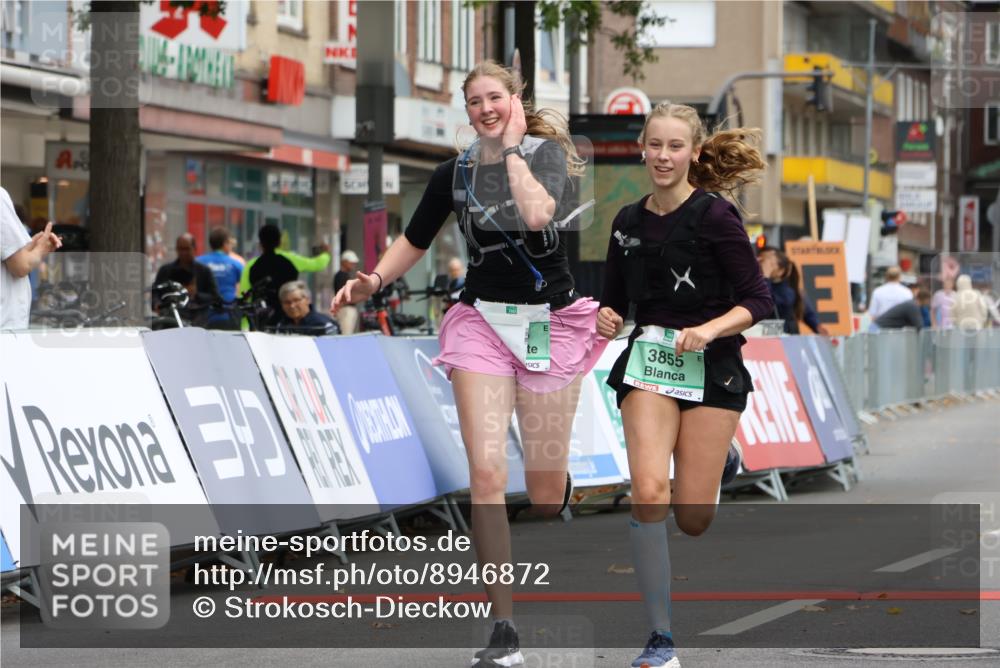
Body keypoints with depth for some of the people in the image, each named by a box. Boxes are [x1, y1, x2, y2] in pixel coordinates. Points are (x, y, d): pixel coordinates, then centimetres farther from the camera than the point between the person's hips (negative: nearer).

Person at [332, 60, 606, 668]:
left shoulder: (546, 151, -4)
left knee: (545, 492, 0)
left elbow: (538, 213, -24)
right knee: (486, 470, -15)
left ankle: (561, 501, 41)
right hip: (483, 321, 1)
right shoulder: (455, 173, 5)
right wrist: (375, 280, -3)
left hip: (550, 323, -1)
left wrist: (512, 149, -14)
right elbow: (415, 240, 14)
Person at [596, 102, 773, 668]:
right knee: (649, 494, -20)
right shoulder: (629, 222, 6)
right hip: (648, 363, 3)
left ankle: (721, 459, 38)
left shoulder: (714, 216, -9)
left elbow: (759, 301, -8)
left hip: (711, 367, -3)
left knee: (692, 520, -2)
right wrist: (607, 318, -3)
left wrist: (710, 330, -23)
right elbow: (617, 298, 19)